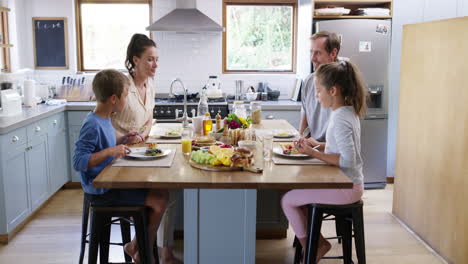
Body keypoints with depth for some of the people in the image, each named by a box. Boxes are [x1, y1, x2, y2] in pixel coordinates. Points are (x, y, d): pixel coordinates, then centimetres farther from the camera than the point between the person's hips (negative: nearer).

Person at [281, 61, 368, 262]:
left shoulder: (340, 119, -23)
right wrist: (317, 146, 5)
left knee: (287, 200, -5)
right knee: (295, 190, 20)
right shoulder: (348, 112, 7)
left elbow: (347, 160, -27)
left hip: (347, 187, -10)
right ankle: (315, 243, 22)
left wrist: (313, 153, -21)